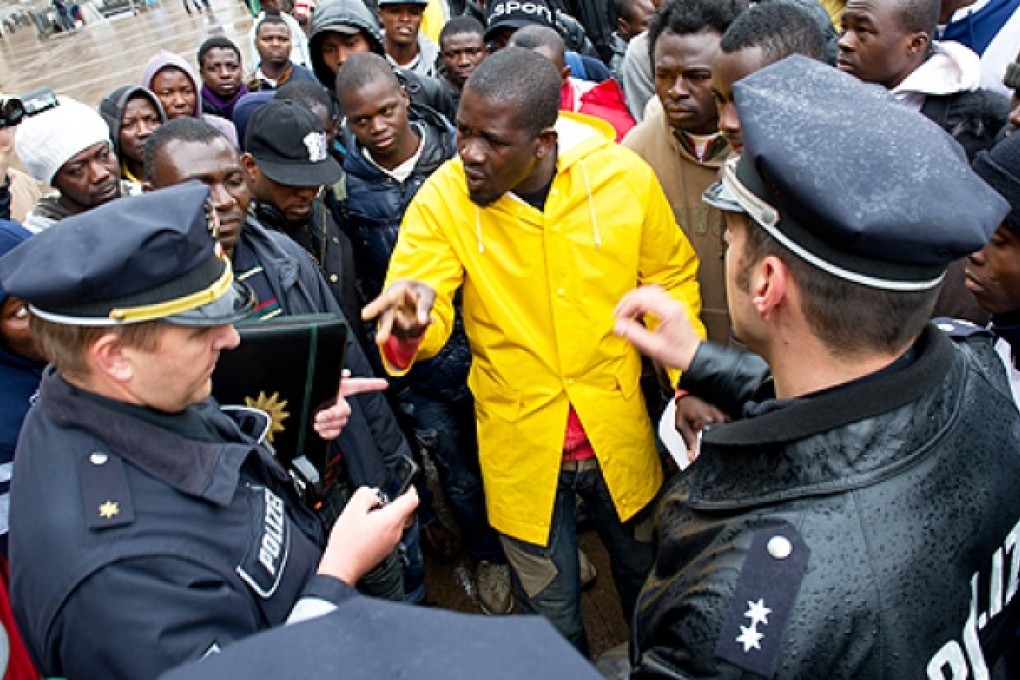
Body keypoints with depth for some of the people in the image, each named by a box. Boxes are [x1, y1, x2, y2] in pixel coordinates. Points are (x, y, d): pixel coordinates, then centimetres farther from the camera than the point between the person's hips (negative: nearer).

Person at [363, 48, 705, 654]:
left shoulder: (626, 177, -15)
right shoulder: (444, 199, -17)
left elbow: (672, 282, -1)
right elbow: (417, 313, -22)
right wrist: (409, 325, -45)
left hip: (619, 433, 2)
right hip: (522, 446, -1)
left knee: (645, 576, 27)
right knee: (554, 615, 17)